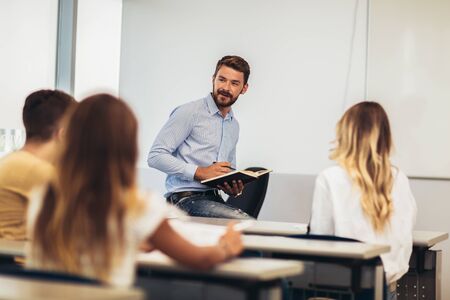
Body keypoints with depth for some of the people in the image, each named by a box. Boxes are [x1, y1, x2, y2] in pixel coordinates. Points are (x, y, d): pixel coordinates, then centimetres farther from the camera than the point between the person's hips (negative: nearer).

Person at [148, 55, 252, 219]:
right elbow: (155, 156, -9)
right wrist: (200, 172, -16)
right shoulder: (189, 112, -3)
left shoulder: (234, 125, 20)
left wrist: (234, 188, 6)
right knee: (248, 224, -30)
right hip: (185, 198, -7)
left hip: (214, 199, 8)